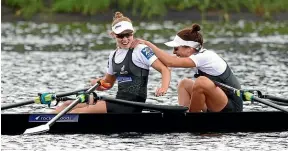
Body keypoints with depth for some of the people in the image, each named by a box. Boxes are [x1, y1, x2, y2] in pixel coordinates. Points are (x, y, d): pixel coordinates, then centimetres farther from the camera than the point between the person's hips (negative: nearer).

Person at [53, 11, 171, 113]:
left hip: (131, 106, -8)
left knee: (80, 111, -21)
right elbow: (108, 83, 26)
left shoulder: (140, 50, -7)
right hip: (119, 101, 8)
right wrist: (97, 83, 2)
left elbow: (164, 70, -11)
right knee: (68, 105, 1)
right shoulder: (113, 56, 15)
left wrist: (163, 88, -31)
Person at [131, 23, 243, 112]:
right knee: (184, 84, 17)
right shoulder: (202, 55, 8)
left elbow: (170, 62, -27)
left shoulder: (204, 57, -21)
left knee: (202, 81, -31)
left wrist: (147, 44, -21)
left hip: (232, 108, -9)